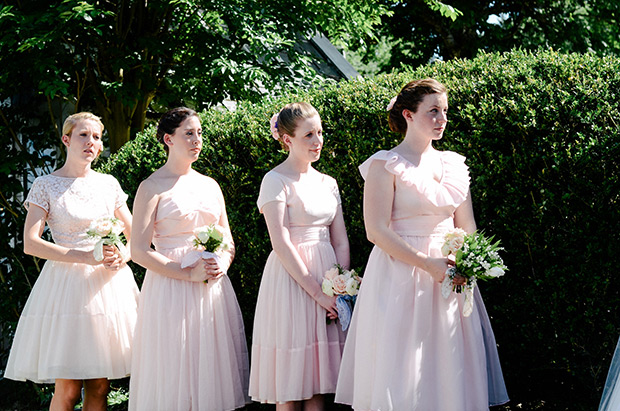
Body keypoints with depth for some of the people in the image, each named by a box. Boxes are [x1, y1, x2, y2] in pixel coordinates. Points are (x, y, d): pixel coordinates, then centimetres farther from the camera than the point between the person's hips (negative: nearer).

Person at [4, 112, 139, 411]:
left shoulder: (109, 184, 12)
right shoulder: (46, 185, 2)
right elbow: (30, 243, -7)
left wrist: (122, 257, -6)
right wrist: (85, 256, -16)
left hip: (108, 284, 4)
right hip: (66, 284, -3)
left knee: (100, 386, 1)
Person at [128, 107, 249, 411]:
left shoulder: (210, 186, 15)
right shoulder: (153, 187, -2)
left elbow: (228, 242, 19)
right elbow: (139, 251, -9)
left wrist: (222, 264, -4)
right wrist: (190, 273, -15)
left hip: (213, 291, 5)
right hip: (171, 290, -5)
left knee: (212, 375, 4)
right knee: (174, 383, -4)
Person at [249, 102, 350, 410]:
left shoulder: (327, 183, 13)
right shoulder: (276, 181, -6)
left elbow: (340, 241, 12)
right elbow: (281, 244, -14)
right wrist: (318, 292, -16)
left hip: (328, 275, 6)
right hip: (291, 278, -6)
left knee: (318, 380, 7)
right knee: (290, 385, -3)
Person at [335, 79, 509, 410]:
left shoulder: (453, 165, 13)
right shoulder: (386, 165, -5)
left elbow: (467, 227, 14)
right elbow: (376, 231, -12)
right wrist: (428, 264, -18)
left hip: (448, 270, 5)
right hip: (400, 277, -5)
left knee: (450, 371, 4)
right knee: (400, 375, -4)